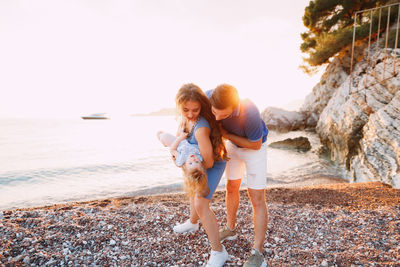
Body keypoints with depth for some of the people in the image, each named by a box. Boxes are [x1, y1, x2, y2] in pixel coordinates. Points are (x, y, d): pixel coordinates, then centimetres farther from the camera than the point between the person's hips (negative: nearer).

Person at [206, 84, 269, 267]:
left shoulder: (250, 114, -43)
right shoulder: (210, 96, -29)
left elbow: (256, 145, -25)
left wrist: (226, 135, -25)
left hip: (255, 147, -5)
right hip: (233, 144, 6)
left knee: (257, 199, -6)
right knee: (231, 188, 16)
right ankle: (230, 229, 38)